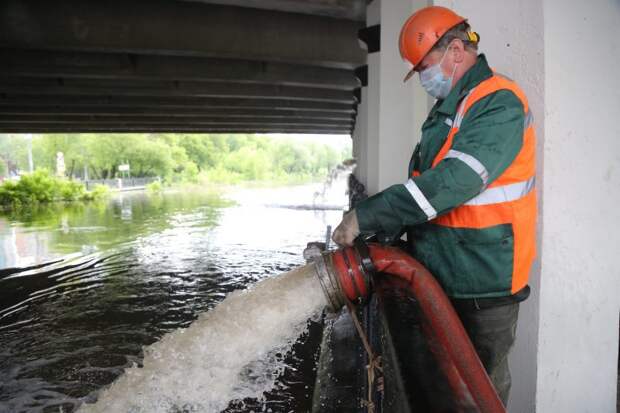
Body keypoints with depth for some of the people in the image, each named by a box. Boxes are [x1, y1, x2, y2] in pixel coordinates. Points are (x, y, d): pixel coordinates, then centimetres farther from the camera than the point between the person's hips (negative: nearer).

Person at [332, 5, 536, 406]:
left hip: (484, 282, -8)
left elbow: (451, 181, -29)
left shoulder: (499, 104, -17)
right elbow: (424, 180, 16)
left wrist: (366, 217, -28)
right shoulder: (448, 107, 13)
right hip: (442, 274, 9)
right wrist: (388, 231, 5)